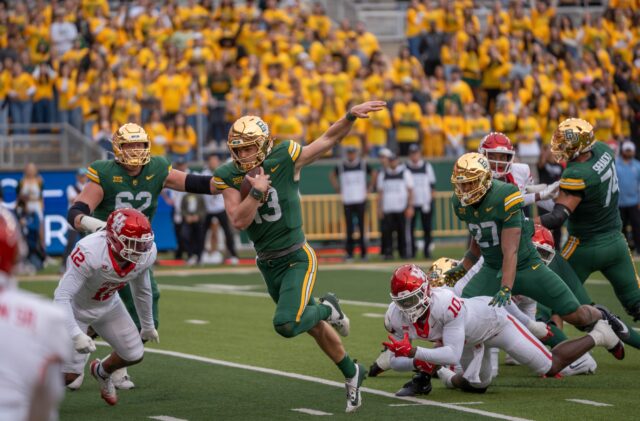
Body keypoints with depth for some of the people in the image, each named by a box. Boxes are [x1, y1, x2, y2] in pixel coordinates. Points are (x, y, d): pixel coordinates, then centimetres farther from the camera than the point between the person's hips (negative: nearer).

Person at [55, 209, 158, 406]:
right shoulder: (90, 252, -41)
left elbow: (142, 291, 2)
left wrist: (148, 325, 16)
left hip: (108, 305, 6)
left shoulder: (146, 254, -20)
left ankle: (102, 371, 41)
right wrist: (76, 334, -48)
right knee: (69, 374, -13)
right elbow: (62, 296, -39)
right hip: (75, 307, -6)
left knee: (134, 355, 7)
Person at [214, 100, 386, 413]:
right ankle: (351, 373, 37)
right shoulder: (229, 177, -7)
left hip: (296, 258, -4)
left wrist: (351, 115, -21)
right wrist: (257, 192, -28)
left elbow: (329, 139, -7)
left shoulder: (284, 161, -15)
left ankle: (326, 309, 8)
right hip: (267, 265, 4)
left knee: (286, 325, -24)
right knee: (312, 326, 17)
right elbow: (238, 222, -17)